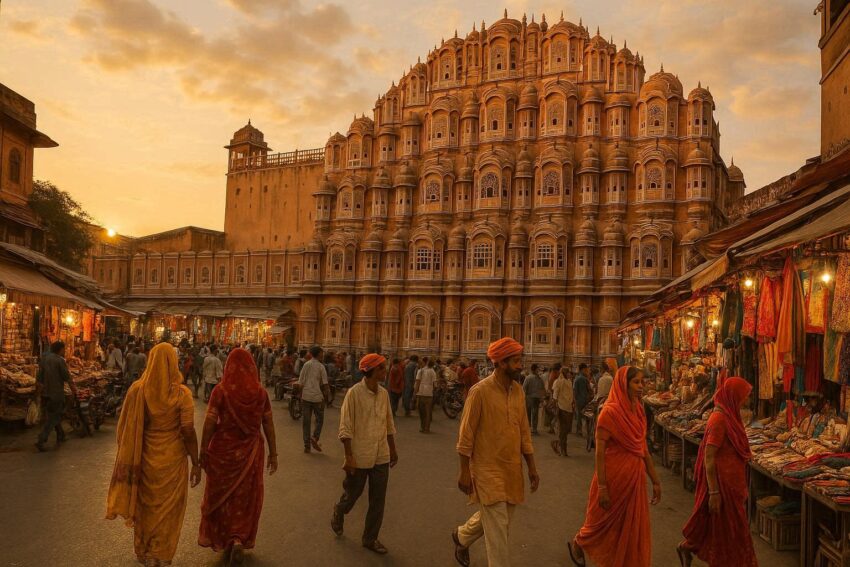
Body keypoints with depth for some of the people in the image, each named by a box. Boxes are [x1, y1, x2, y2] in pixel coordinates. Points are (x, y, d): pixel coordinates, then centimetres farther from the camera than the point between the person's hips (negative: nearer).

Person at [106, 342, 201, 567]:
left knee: (145, 506, 23)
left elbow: (126, 428, -6)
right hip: (172, 459, -2)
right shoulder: (181, 393, -17)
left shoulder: (137, 389, -11)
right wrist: (196, 464, -4)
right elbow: (188, 432, -15)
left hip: (145, 458, 2)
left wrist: (129, 459, 7)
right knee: (168, 509, 16)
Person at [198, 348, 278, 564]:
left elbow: (209, 424, -12)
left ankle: (222, 538, 34)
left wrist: (203, 451, 0)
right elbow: (268, 424, -2)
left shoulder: (221, 391, -13)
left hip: (223, 450, -1)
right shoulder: (260, 392, -7)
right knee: (245, 497, 16)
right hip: (250, 452, 1)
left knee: (221, 495, 20)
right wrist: (273, 453, 7)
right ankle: (239, 539, 3)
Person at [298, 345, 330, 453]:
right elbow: (325, 384, -9)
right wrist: (327, 394, 5)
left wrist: (301, 395, 14)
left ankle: (307, 446, 8)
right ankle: (315, 437, -9)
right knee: (319, 419, 12)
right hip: (317, 397, -3)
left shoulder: (306, 365, 4)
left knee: (306, 421, 7)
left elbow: (300, 383, 4)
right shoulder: (321, 366, -6)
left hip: (306, 396, 3)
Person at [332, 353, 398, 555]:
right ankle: (338, 513, 47)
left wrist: (393, 450, 17)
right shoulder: (354, 393, -15)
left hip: (381, 457, 5)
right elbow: (346, 428, -15)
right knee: (352, 495, 14)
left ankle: (370, 539, 28)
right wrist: (349, 456, -16)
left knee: (378, 501, 11)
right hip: (359, 457, -5)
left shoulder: (383, 394, 3)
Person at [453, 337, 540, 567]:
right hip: (488, 469, -7)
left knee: (492, 518, 21)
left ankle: (461, 536, 48)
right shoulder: (480, 391, -16)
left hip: (512, 468, 7)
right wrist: (464, 472, -11)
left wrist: (532, 467, 10)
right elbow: (466, 435, -12)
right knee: (498, 528, -3)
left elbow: (524, 431, 11)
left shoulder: (518, 391, 3)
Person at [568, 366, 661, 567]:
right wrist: (602, 487, -19)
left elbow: (644, 450, 11)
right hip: (614, 477, -6)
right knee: (605, 523, 14)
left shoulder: (638, 411, 4)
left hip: (635, 479, 6)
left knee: (633, 529, 11)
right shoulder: (610, 411, -17)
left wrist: (655, 481, 13)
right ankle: (577, 543, 41)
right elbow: (600, 453, -17)